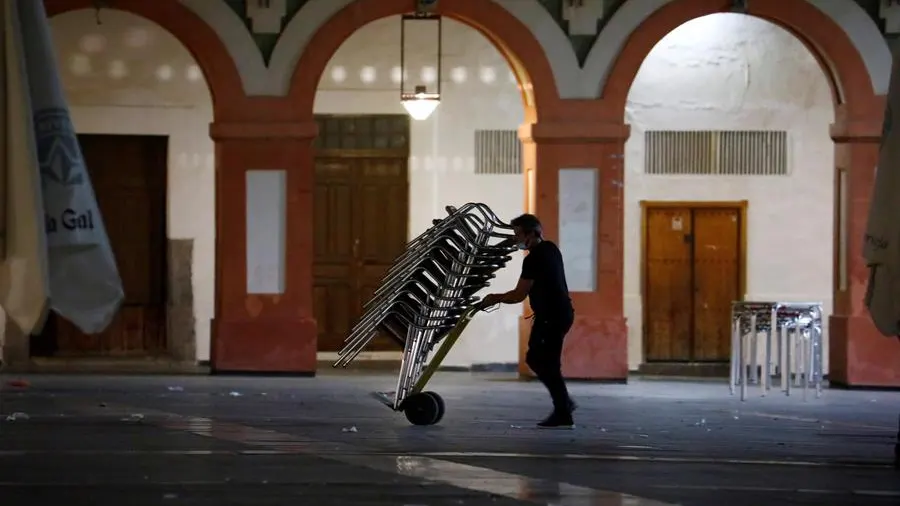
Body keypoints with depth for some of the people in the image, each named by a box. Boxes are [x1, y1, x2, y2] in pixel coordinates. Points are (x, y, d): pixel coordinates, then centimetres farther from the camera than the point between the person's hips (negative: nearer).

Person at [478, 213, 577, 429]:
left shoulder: (534, 259, -19)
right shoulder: (550, 248, 11)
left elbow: (519, 295, -18)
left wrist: (496, 298, -4)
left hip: (551, 316, -10)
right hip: (559, 312, 10)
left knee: (546, 364, -6)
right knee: (536, 358, 17)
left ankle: (563, 415, -4)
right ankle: (563, 402, 20)